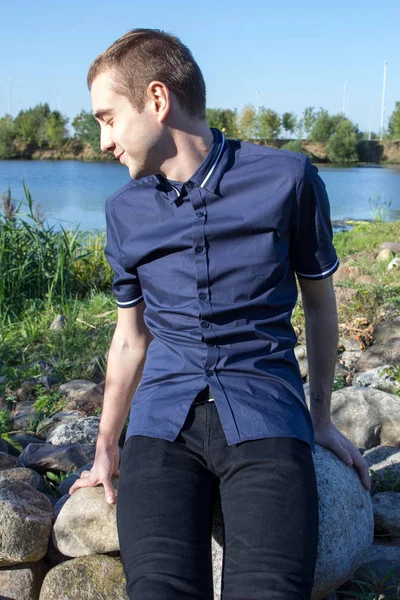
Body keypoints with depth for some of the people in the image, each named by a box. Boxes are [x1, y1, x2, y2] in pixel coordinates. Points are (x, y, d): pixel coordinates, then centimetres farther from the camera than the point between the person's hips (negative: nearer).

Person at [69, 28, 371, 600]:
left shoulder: (287, 179, 1)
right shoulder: (125, 210, 12)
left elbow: (318, 299, 13)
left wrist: (322, 418, 18)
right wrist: (106, 449, 22)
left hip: (265, 417, -2)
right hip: (163, 420, 2)